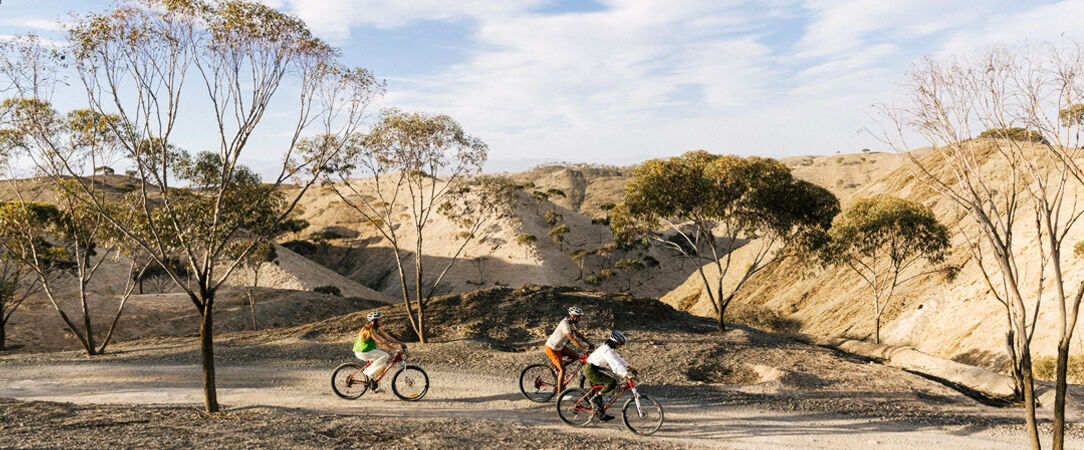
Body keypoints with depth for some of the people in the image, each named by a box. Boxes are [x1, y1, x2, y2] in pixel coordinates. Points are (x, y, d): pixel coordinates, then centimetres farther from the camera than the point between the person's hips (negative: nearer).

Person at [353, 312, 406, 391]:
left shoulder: (377, 328, 5)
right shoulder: (371, 330, -24)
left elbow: (387, 337, 8)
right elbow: (381, 343, -29)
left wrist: (400, 343, 1)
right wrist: (395, 349, -31)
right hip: (362, 352, -10)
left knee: (383, 365, 10)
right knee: (385, 356, -21)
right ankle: (369, 372, -11)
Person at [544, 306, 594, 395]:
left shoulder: (571, 322, 1)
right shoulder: (565, 324, -28)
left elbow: (578, 334, 9)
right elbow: (572, 339, -33)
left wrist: (589, 343, 0)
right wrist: (584, 349, -35)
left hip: (560, 346, 9)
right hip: (552, 348, -9)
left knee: (576, 356, 1)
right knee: (562, 370, -9)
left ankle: (558, 366, 15)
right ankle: (559, 393, 0)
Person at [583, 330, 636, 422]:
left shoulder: (610, 348, 10)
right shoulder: (607, 350, -22)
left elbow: (618, 358, 22)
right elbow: (616, 364, -30)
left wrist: (629, 367, 16)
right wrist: (627, 375, -35)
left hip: (593, 369, 11)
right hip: (590, 370, -11)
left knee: (599, 391, 16)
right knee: (612, 382, -18)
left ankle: (601, 414, 24)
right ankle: (595, 398, -9)